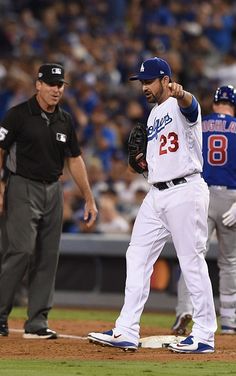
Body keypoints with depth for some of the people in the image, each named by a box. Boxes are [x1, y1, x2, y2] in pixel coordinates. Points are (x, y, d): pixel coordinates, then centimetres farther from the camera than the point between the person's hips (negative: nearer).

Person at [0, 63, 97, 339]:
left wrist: (89, 199, 16)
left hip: (53, 191, 6)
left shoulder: (64, 120, 11)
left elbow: (74, 160, 18)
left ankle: (37, 323, 6)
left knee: (47, 257, 3)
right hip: (23, 189, -6)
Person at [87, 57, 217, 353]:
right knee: (137, 258, 5)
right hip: (157, 194, 9)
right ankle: (126, 333, 7)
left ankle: (205, 336, 1)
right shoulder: (154, 115, 20)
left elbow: (189, 105, -36)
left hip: (185, 192, -9)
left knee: (192, 262, -6)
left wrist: (180, 94, -58)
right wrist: (143, 163, 8)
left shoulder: (180, 106, -8)